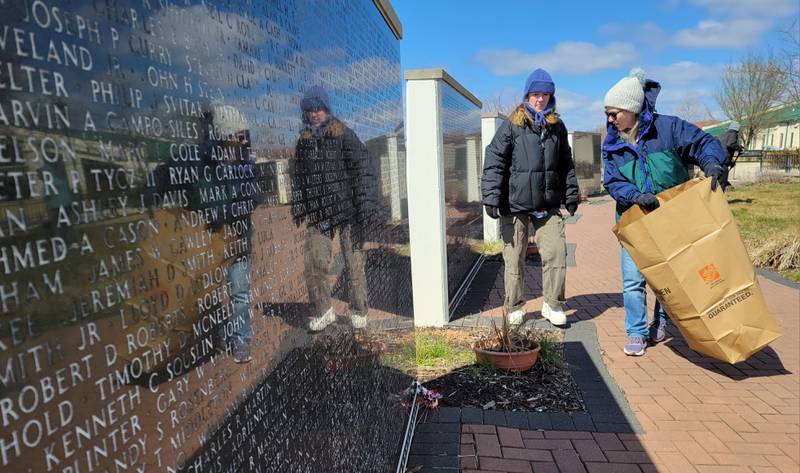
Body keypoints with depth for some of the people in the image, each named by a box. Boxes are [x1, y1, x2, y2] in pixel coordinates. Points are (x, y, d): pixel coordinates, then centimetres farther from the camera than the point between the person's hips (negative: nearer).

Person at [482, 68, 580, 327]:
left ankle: (552, 304, 16)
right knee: (515, 258, 4)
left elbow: (566, 165, 20)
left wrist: (571, 195, 17)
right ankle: (514, 308, 20)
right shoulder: (511, 126, -3)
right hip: (514, 205, -4)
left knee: (556, 252, -2)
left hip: (548, 206, 4)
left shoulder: (557, 127, 12)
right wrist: (491, 198, -15)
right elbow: (494, 163, -8)